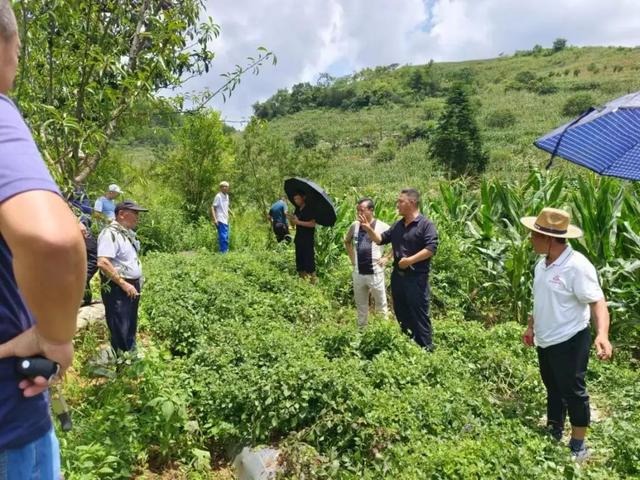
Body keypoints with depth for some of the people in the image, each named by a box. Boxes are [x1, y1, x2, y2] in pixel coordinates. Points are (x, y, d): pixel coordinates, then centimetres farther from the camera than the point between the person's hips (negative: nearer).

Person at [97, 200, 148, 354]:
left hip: (132, 287, 9)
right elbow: (102, 263, -27)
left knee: (130, 331, 19)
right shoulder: (110, 233, -17)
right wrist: (124, 284, -23)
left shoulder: (128, 233, 11)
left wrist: (137, 281, 15)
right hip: (117, 289, -9)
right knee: (120, 334, -1)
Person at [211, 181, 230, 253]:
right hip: (220, 220, -8)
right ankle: (223, 252, -4)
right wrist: (214, 219, -20)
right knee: (223, 237, -9)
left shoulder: (227, 196, 12)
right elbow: (213, 208, -13)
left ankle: (226, 251, 22)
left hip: (226, 220, 8)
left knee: (226, 238, 13)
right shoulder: (218, 196, -12)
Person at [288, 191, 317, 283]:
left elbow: (313, 223, -19)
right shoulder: (297, 209, 12)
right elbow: (293, 224, 15)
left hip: (308, 240, -7)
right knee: (299, 260, 11)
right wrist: (291, 219, -7)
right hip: (299, 239, 7)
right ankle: (302, 278, 22)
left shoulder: (309, 209, -9)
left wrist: (299, 222, -21)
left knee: (309, 260, -8)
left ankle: (313, 279, -1)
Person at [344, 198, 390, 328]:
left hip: (375, 273, -4)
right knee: (361, 306, 17)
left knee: (381, 305, 9)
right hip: (358, 273, 4)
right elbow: (347, 241, 22)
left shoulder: (382, 227, -10)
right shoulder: (354, 226, 3)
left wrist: (387, 257, -6)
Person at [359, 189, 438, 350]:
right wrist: (369, 229, 1)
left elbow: (431, 248, -19)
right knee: (401, 314, 17)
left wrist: (409, 260, -22)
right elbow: (381, 239, 18)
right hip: (398, 275, 8)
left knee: (419, 315, -1)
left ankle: (426, 349, 10)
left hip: (416, 277, -8)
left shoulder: (426, 224, -11)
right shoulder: (398, 225, 12)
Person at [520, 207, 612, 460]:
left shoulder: (577, 266, -23)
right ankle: (553, 435, 39)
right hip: (545, 341, 8)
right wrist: (531, 327, 19)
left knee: (572, 392, 6)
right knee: (553, 389, 22)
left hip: (569, 341, -8)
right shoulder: (542, 264, 3)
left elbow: (597, 302, -24)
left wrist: (602, 334, -39)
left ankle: (578, 446, 25)